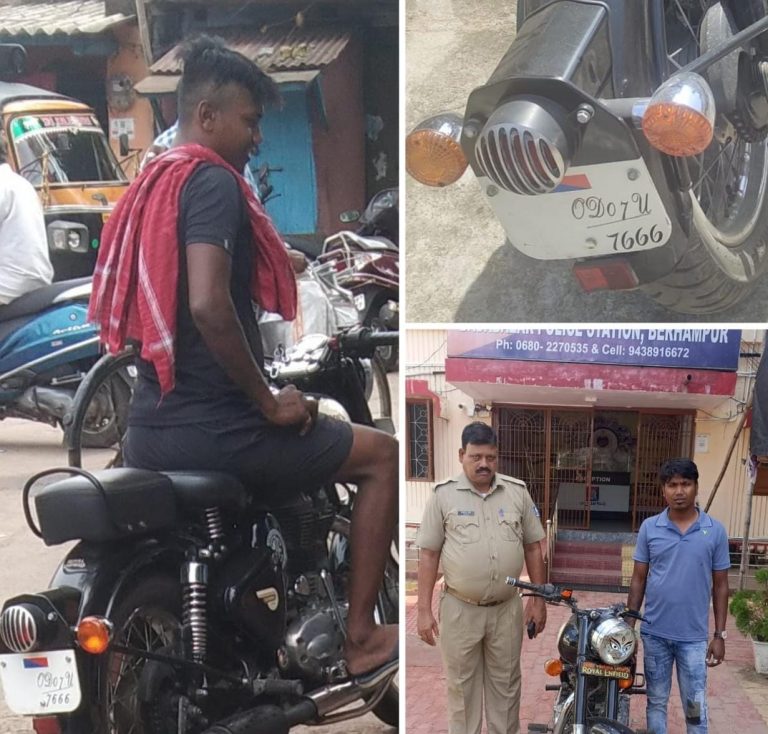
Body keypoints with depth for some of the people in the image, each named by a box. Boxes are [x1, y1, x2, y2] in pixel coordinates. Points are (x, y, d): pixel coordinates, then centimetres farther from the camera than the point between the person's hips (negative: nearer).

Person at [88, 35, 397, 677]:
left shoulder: (150, 184, 15)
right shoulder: (214, 181, -13)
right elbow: (208, 305, -28)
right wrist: (269, 402, -16)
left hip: (149, 429, 9)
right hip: (216, 426, -9)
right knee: (382, 455, 7)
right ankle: (360, 637, 8)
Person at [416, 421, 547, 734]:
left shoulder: (517, 492, 1)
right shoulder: (443, 495, -6)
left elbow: (533, 548, 7)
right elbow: (428, 554, -4)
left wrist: (538, 600, 4)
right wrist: (424, 610, -7)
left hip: (507, 609, 2)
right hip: (459, 610, -2)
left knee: (505, 685, 14)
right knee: (461, 686, 10)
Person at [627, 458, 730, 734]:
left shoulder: (715, 531, -3)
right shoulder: (649, 527, -1)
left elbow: (720, 585, 2)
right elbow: (638, 579, 4)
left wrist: (719, 635, -1)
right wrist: (629, 625, 2)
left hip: (694, 636, -1)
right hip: (654, 632, 1)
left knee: (695, 706, 3)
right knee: (656, 701, 12)